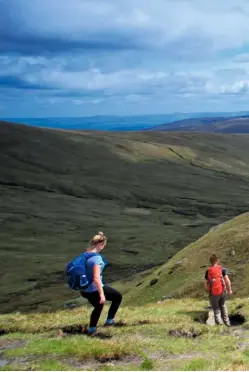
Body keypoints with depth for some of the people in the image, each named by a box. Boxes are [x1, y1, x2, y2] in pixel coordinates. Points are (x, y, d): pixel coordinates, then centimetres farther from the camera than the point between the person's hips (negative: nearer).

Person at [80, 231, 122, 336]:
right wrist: (102, 294, -26)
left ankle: (91, 329, 35)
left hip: (84, 290, 8)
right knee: (118, 297, 13)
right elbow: (96, 278, -27)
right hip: (94, 289, -8)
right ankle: (109, 321, 15)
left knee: (98, 307, 31)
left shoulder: (85, 255, 3)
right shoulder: (96, 258, -22)